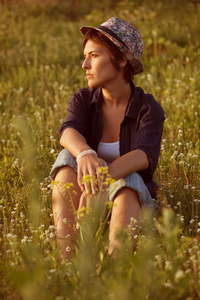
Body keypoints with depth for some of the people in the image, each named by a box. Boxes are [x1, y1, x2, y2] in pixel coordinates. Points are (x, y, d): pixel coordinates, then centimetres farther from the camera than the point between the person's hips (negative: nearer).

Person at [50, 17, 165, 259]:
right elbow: (68, 131, -24)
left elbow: (145, 155, -29)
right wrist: (86, 155, -49)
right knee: (68, 158, -27)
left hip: (134, 202, -2)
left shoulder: (148, 110, -9)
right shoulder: (82, 100, -2)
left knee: (128, 181, -35)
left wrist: (102, 179, -49)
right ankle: (66, 261, -39)